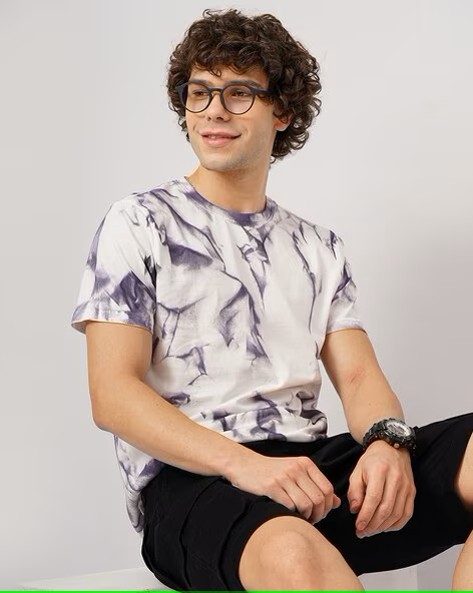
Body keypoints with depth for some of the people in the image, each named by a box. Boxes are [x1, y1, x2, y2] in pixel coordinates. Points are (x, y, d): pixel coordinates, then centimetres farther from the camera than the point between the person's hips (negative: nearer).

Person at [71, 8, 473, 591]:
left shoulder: (319, 248, 19)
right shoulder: (139, 222, 5)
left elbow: (359, 376, 9)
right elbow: (112, 394, -5)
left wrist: (388, 440, -16)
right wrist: (245, 464, -20)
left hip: (310, 465, 6)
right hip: (190, 480, -6)